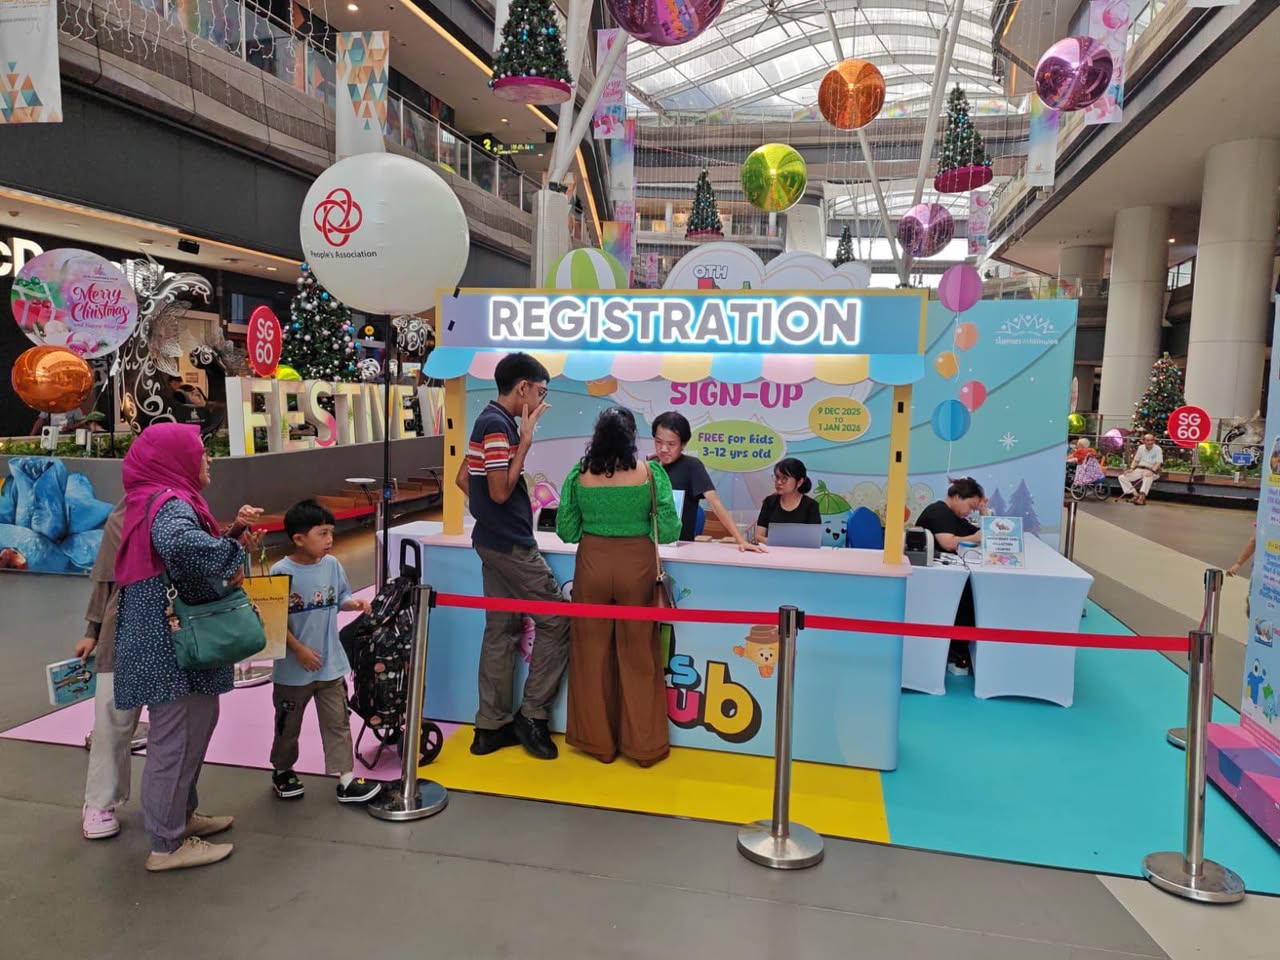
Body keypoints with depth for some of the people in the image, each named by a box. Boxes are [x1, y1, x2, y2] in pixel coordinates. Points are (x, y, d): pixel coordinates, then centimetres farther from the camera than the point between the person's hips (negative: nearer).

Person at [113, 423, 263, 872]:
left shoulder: (159, 501, 14)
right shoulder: (171, 504, -18)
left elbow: (193, 559, 18)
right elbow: (179, 543, -43)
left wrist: (233, 530, 6)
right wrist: (230, 561, -28)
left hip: (165, 643, 10)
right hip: (170, 646, -10)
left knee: (194, 729, 22)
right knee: (175, 741, 1)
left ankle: (181, 816, 37)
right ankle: (168, 846, 15)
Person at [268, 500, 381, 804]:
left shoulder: (332, 565, -5)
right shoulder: (281, 572, -19)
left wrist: (355, 604, -13)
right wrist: (298, 650, -17)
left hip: (331, 664, 4)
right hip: (293, 667, -3)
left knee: (337, 723, 8)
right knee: (288, 725, 17)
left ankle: (346, 780, 15)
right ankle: (282, 771, 40)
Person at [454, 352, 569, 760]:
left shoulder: (487, 420, 13)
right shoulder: (499, 425, -17)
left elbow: (462, 478, 20)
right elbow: (501, 491, -21)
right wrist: (526, 440, -19)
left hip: (492, 540, 10)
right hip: (511, 544, -10)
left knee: (500, 629, 11)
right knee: (556, 622, -1)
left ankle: (491, 726, 17)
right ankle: (531, 716, 5)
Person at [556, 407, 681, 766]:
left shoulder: (579, 474, -1)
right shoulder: (651, 472, -5)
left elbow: (566, 531, 3)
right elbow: (669, 531, -5)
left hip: (592, 564, 1)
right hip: (636, 565, -1)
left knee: (593, 653, 13)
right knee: (638, 655, 11)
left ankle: (599, 742, 24)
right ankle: (644, 744, 22)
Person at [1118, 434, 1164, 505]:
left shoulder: (1157, 449, -4)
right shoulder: (1141, 448, 10)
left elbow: (1158, 463, -12)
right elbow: (1135, 460, 16)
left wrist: (1152, 471, -29)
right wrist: (1131, 469, -2)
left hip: (1151, 471, -5)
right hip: (1139, 470, 5)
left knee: (1148, 477, -42)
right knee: (1122, 477, -14)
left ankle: (1142, 496, -51)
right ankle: (1135, 494, -25)